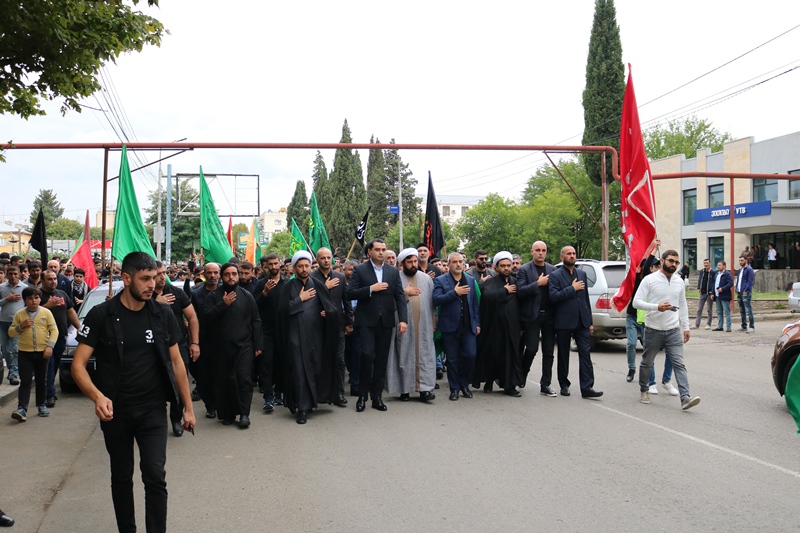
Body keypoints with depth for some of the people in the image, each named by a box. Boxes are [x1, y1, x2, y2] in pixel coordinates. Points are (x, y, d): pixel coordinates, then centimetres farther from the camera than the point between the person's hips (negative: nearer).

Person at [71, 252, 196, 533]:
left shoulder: (163, 315, -2)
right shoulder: (101, 315, -8)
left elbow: (176, 362, 6)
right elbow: (78, 364, -10)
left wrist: (188, 407, 6)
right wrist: (97, 396, -29)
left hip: (153, 410, 0)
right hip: (114, 411, 0)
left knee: (155, 477, -7)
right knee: (121, 477, 14)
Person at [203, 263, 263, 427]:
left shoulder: (246, 295, 5)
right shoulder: (213, 296, 6)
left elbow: (255, 321, 5)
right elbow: (207, 317, -7)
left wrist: (258, 344, 1)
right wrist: (223, 304, -18)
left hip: (244, 345, -1)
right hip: (221, 347, 1)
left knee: (244, 379, -8)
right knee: (223, 381, 4)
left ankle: (244, 414, 0)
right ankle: (227, 413, 17)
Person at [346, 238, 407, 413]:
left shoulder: (393, 272, 9)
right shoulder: (359, 270, 1)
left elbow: (400, 296, 5)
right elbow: (350, 292, -6)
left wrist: (403, 319, -5)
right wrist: (371, 289, -17)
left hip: (386, 321, 3)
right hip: (366, 321, -3)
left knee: (382, 359, 6)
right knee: (367, 355, -12)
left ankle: (377, 396, 16)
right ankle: (362, 395, 4)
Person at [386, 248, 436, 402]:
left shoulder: (426, 278, 10)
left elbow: (432, 302, 10)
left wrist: (433, 323, 8)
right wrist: (405, 293, -16)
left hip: (423, 325, 3)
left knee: (425, 356, -1)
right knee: (404, 356, 1)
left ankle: (425, 388, 1)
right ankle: (405, 389, 10)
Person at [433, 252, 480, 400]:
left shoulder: (471, 280, 10)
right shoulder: (440, 281, -1)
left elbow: (475, 303, 11)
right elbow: (436, 300, -14)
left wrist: (477, 323, 6)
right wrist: (454, 293, -21)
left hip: (468, 326, 2)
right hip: (450, 326, -2)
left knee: (470, 355, -1)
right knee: (452, 359, 5)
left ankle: (464, 384, 20)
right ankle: (454, 389, 17)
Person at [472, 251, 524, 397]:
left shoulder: (516, 282, 12)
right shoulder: (490, 282, 2)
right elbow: (487, 296, -20)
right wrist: (505, 290, -11)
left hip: (511, 326, 2)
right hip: (493, 325, -2)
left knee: (511, 354, 1)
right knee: (492, 353, 3)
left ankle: (510, 385, 7)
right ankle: (489, 381, 19)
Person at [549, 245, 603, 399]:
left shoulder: (582, 274, 12)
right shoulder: (555, 276, -4)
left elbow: (586, 298, 15)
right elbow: (553, 297, -17)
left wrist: (590, 321, 13)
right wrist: (572, 288, -16)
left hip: (581, 321, 4)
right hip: (564, 322, -4)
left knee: (585, 354, -3)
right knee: (563, 355, 8)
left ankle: (587, 387, -4)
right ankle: (564, 385, 20)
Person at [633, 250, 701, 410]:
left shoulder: (679, 282, 8)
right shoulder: (649, 280, -8)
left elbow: (683, 306, 16)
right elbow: (636, 301, -14)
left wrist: (686, 328, 12)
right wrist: (657, 307, -27)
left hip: (673, 331, 3)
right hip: (653, 330, -3)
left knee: (679, 364, -8)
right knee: (647, 363, 12)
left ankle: (685, 397, -14)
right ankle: (644, 391, 31)